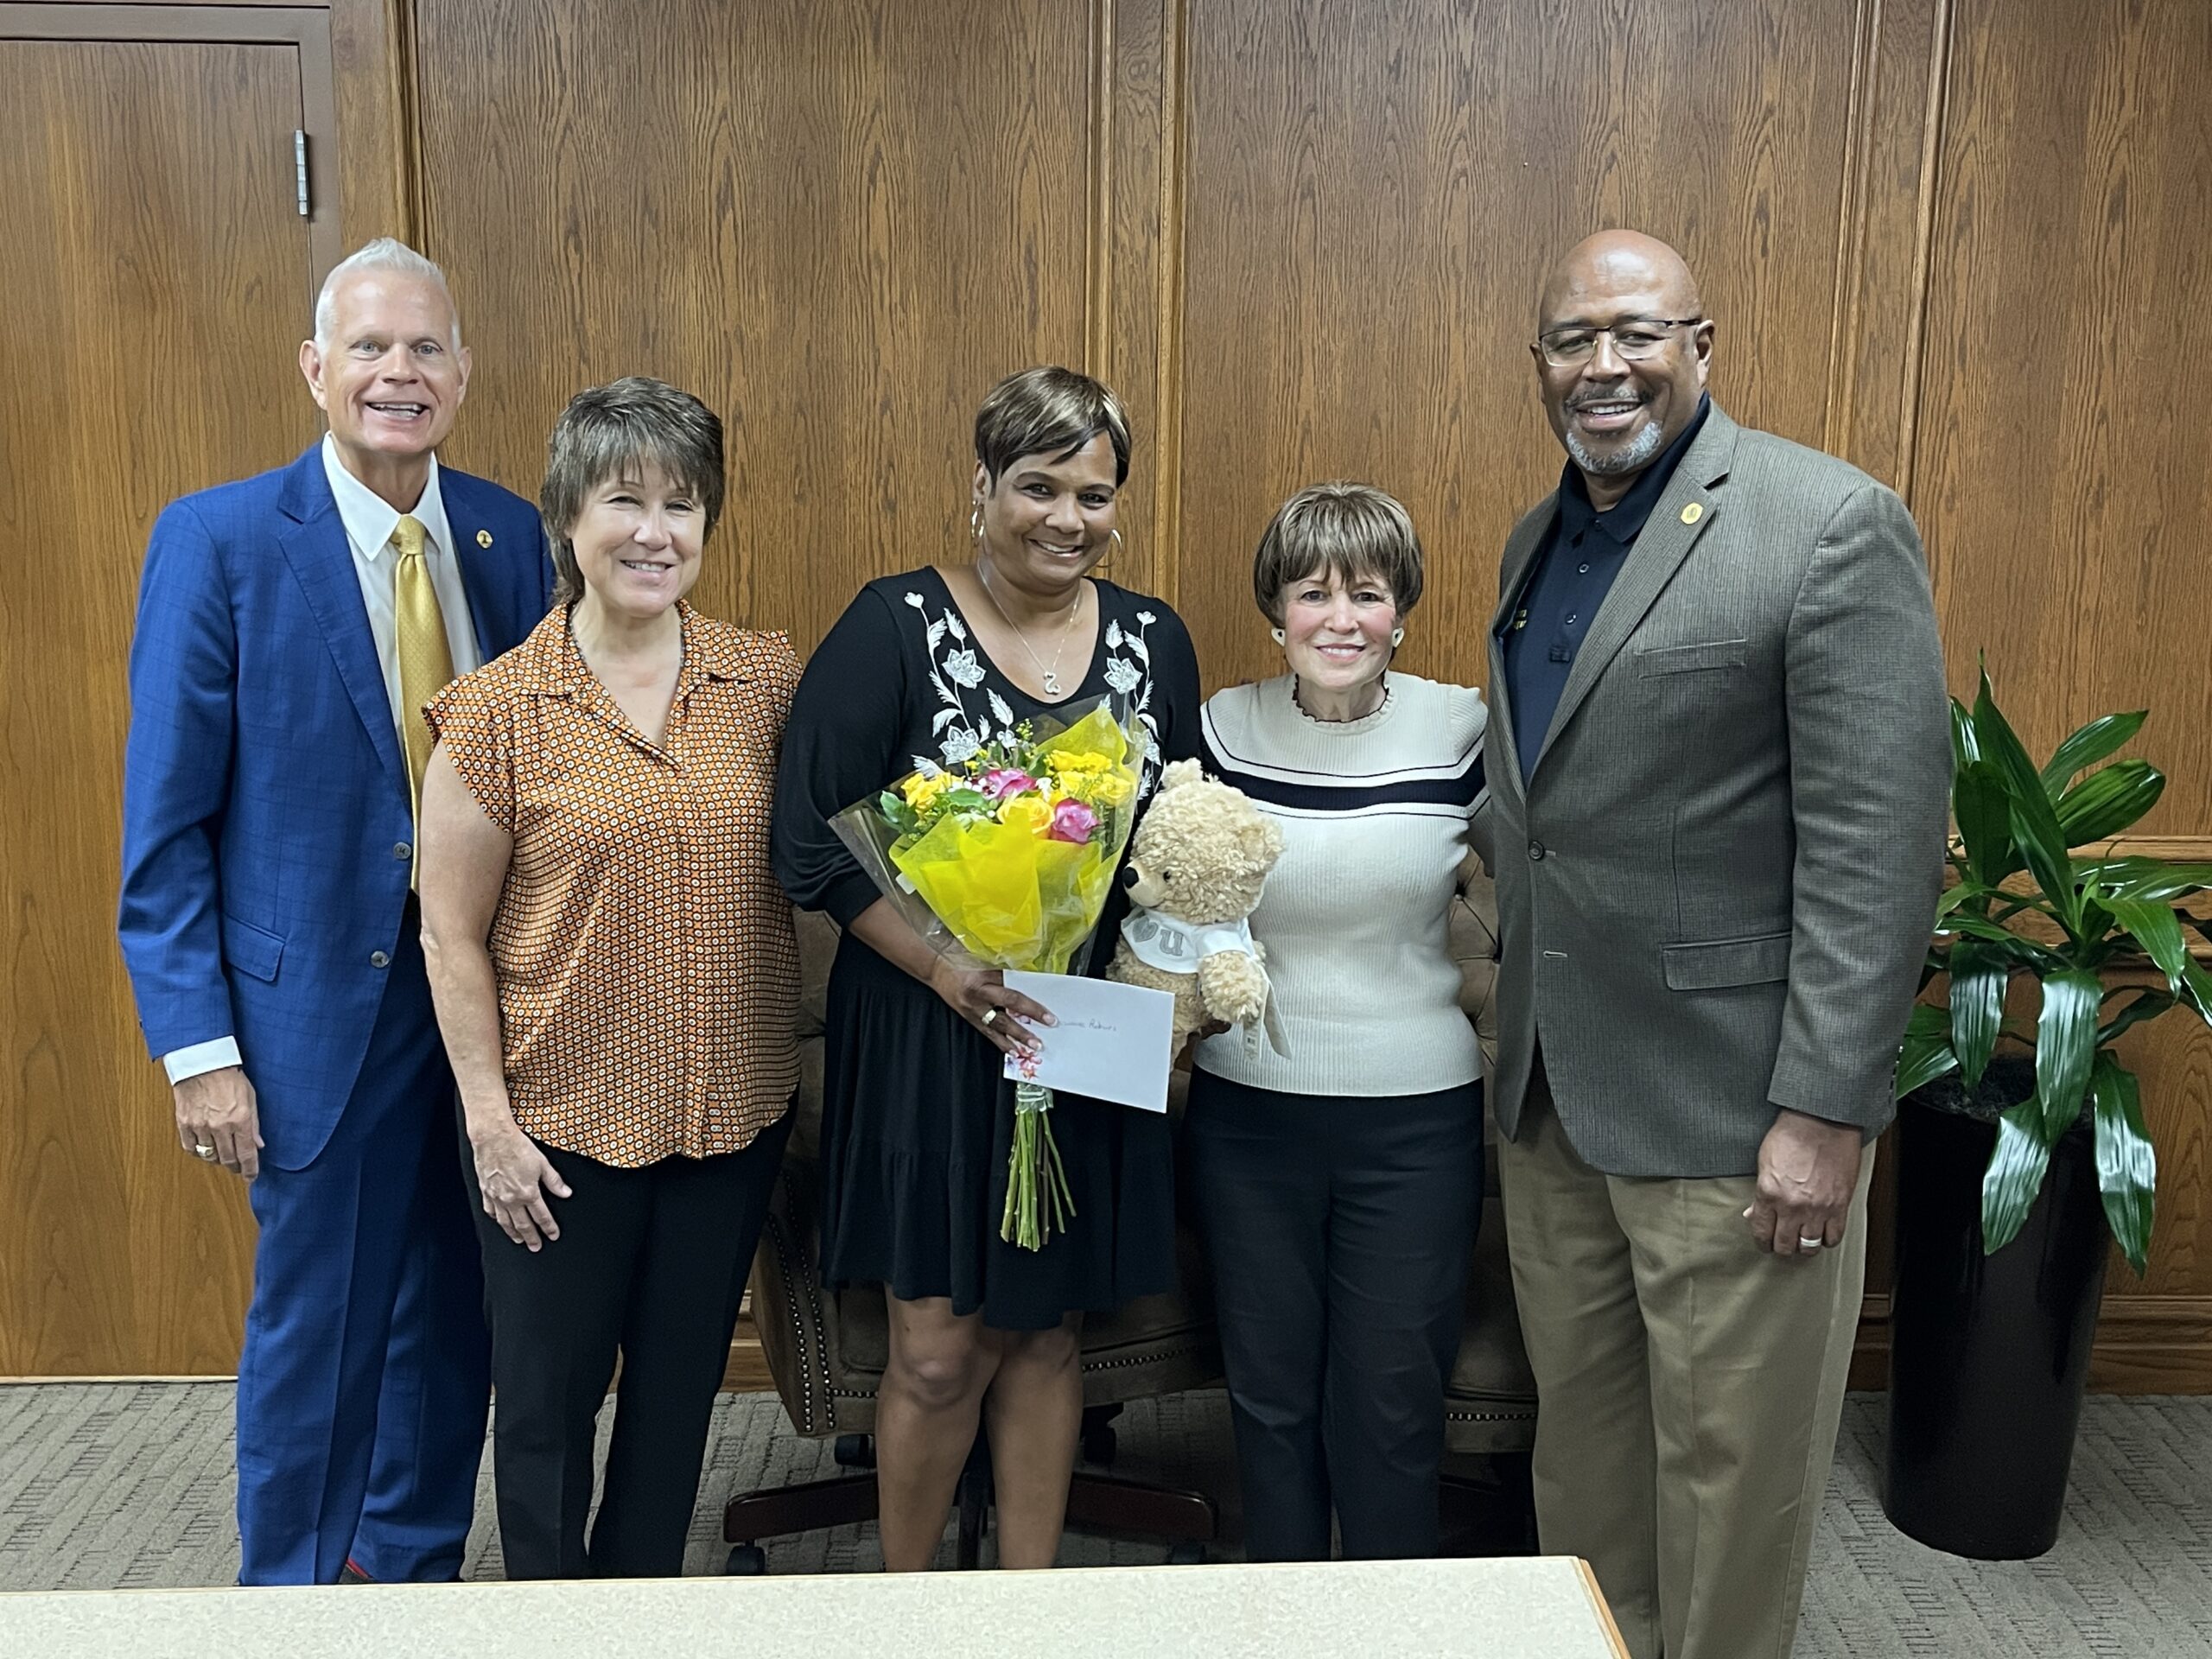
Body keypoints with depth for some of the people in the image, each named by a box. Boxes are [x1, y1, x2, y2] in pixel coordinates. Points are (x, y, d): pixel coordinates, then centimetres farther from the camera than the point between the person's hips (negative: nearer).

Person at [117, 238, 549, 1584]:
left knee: (453, 1315, 17)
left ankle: (418, 1570, 40)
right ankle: (291, 1602, 35)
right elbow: (166, 821, -8)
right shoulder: (217, 541, -9)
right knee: (316, 1329, 11)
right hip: (324, 1002, -3)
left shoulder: (512, 537, 2)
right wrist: (197, 1045, -11)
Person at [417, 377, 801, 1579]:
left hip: (733, 1108, 3)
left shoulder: (768, 679, -2)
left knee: (681, 1383, 19)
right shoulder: (497, 710, -9)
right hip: (560, 1119, -2)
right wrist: (489, 1119, -8)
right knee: (548, 1394, 14)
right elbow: (452, 935, -5)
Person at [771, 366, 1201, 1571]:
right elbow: (814, 845, -11)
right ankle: (905, 1598, 31)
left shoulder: (1154, 641, 4)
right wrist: (951, 972, -21)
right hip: (924, 1041, -3)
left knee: (1046, 1334, 15)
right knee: (938, 1353, 4)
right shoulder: (893, 627, -8)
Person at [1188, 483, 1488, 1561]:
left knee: (1391, 1399, 11)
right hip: (1248, 1112, 2)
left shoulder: (1465, 730, -7)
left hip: (1415, 1118, -1)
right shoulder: (1223, 729, -3)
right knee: (1269, 1389, 16)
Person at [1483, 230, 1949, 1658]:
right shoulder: (1538, 542, 11)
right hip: (1550, 1095, 7)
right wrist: (1517, 1035, 13)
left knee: (1729, 1467, 8)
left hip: (1730, 1105, -6)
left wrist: (1827, 1111, -19)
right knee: (1581, 1428, 19)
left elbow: (1882, 842, -16)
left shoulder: (1831, 524, -12)